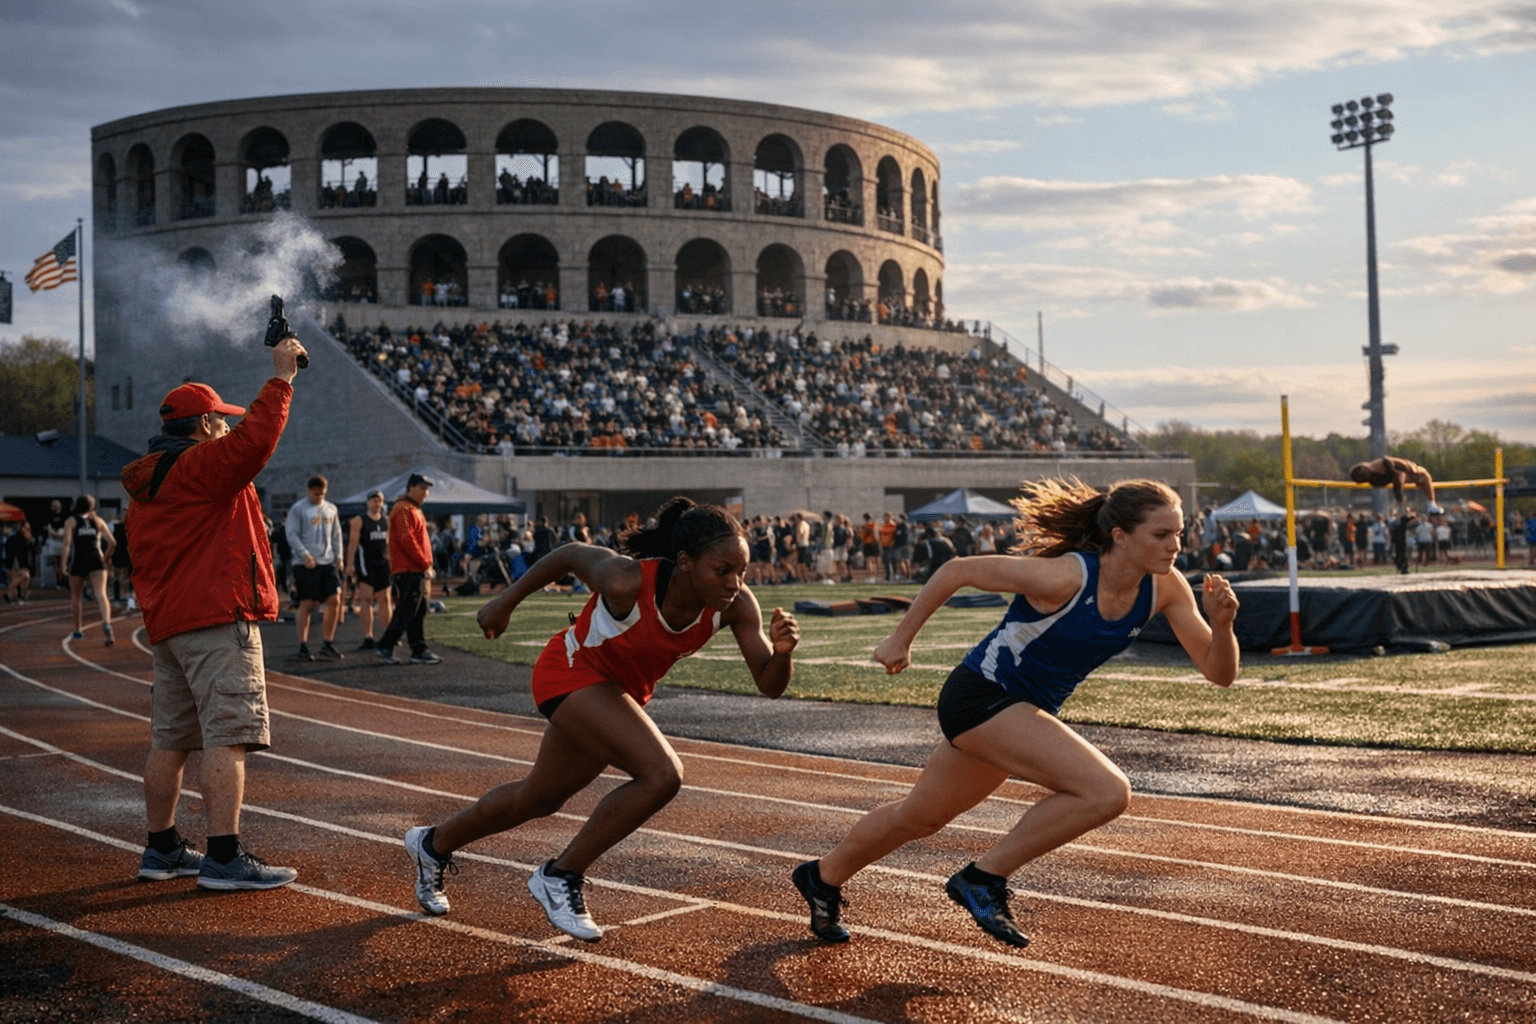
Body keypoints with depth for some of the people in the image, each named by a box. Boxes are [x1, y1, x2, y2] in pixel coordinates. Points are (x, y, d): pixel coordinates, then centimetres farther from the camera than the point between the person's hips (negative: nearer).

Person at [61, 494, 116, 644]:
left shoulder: (71, 521, 9)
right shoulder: (98, 520, 16)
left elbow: (67, 542, -7)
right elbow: (112, 543, 11)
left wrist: (64, 562, -8)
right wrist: (105, 558, 24)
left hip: (78, 561, -1)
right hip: (96, 560, 1)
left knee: (76, 596, 18)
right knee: (101, 594, -14)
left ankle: (78, 630, 26)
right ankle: (106, 623, -38)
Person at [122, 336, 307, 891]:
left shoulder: (145, 484, 20)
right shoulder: (200, 464, -9)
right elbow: (254, 439, -26)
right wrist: (281, 379, -17)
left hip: (166, 624, 10)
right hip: (218, 621, -10)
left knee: (169, 739, 14)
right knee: (227, 737, -11)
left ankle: (162, 849, 21)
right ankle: (223, 858, -14)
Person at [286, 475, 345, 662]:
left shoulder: (331, 509, 14)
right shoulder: (297, 509, -2)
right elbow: (292, 534, -8)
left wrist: (338, 557, 8)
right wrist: (305, 554, -18)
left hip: (328, 563, 5)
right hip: (305, 564, -5)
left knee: (334, 600, -2)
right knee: (307, 604, -3)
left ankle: (327, 644, 7)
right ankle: (303, 646, 6)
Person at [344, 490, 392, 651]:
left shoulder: (386, 521, 13)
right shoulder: (359, 521, -4)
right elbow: (353, 543, -9)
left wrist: (390, 560, 18)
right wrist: (350, 564, -15)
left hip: (382, 563, 6)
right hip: (365, 563, -5)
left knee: (384, 599, 10)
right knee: (366, 598, -9)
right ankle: (367, 637, -10)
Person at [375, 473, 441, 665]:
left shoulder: (414, 510, 22)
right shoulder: (403, 509, -11)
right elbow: (406, 540, -19)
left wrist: (427, 566, 14)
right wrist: (426, 565, -17)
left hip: (418, 571, 10)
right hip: (409, 571, -10)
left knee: (419, 612, 9)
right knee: (407, 611, -10)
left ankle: (419, 651, 11)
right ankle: (384, 646, -5)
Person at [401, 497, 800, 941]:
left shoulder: (735, 605, -23)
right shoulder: (627, 581, -35)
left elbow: (769, 684, -19)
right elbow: (570, 554, -16)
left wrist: (783, 651, -42)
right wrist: (507, 601, -3)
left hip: (622, 692, 7)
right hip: (573, 672, -6)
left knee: (539, 799, 23)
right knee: (661, 774, -25)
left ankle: (434, 844, 48)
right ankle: (560, 878, -6)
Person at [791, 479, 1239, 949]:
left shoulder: (1165, 587, -10)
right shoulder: (1065, 577, -28)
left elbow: (1219, 673, -7)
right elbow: (956, 570, -17)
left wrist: (1222, 624, -27)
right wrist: (901, 639, -9)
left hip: (1023, 713, 8)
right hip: (981, 695, -7)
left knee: (920, 817, 23)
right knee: (1107, 792, -23)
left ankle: (824, 878, 46)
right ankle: (983, 878, -7)